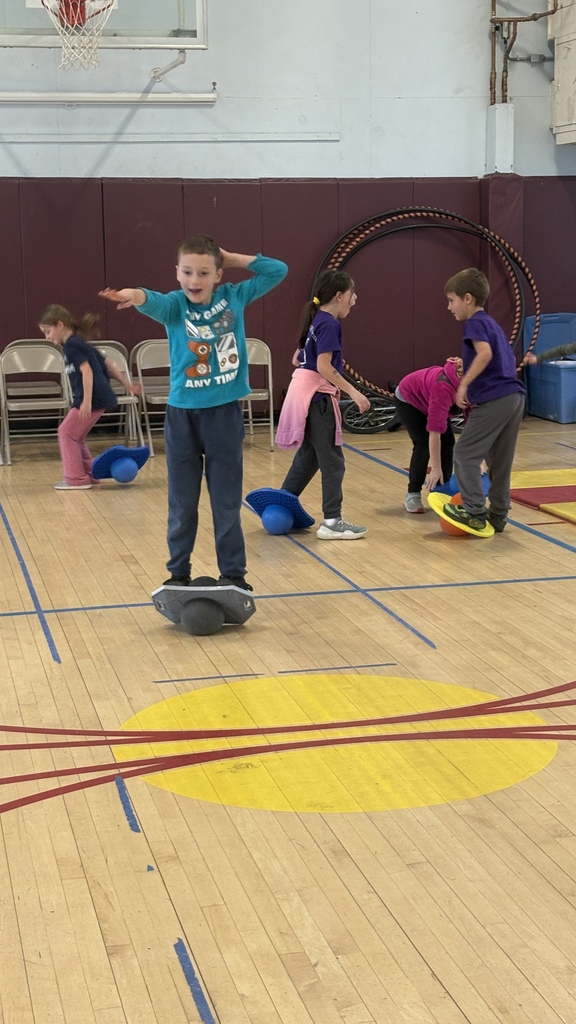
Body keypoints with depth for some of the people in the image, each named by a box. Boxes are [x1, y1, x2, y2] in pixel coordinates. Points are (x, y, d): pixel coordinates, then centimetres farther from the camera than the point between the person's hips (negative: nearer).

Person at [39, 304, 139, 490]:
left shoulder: (71, 345, -10)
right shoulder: (79, 344, 20)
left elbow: (87, 371, -20)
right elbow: (108, 364, 21)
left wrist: (86, 401, -24)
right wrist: (127, 384, 24)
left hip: (94, 398, -10)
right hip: (100, 397, 10)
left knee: (67, 432, -3)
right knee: (75, 435, 17)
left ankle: (76, 478, -1)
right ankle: (89, 473, 23)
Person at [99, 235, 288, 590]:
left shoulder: (234, 297, -1)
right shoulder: (175, 305, -7)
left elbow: (278, 270, 2)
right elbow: (154, 301, -31)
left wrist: (230, 257, -3)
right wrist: (135, 295, -54)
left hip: (225, 414, 0)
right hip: (182, 414, 0)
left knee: (227, 503, 7)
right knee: (181, 504, 9)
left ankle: (233, 574, 17)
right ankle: (178, 574, 22)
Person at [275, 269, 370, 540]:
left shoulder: (316, 320, 13)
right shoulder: (329, 324, -15)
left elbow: (297, 359, 18)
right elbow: (324, 367, -22)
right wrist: (354, 392, -22)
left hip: (304, 393, 10)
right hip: (318, 396, -10)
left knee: (309, 454, 19)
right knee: (332, 460, -5)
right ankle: (332, 522, -3)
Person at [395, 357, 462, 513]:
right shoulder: (444, 387, -45)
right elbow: (435, 431, -46)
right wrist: (436, 468, -45)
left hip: (429, 400, 7)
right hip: (409, 399, -7)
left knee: (448, 442, -5)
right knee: (423, 444, -18)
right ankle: (412, 495, -8)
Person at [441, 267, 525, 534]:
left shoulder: (474, 322, -5)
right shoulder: (492, 323, 23)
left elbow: (485, 353, -23)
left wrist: (464, 383, -20)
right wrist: (466, 366, 33)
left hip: (493, 399, -9)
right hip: (514, 396, 9)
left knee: (465, 454, -4)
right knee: (500, 461, 13)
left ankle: (474, 512, -6)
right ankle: (497, 514, 18)